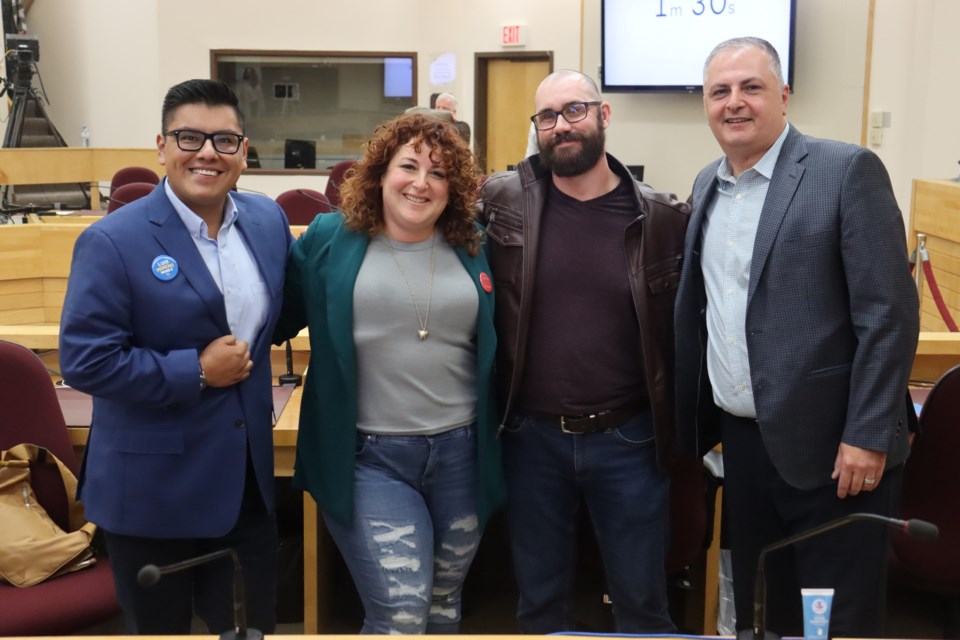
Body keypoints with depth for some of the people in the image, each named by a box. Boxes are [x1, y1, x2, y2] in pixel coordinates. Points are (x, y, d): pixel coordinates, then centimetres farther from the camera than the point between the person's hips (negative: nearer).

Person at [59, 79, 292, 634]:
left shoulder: (268, 219, 3)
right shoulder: (113, 241, -15)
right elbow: (85, 360, -19)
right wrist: (196, 371, -20)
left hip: (248, 476, 5)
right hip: (152, 487, -4)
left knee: (253, 623, 17)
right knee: (160, 627, 16)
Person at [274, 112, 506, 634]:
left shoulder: (473, 249, 4)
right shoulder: (330, 239, -3)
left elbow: (495, 342, 13)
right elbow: (280, 313, 7)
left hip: (462, 453, 4)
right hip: (370, 456, -3)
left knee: (443, 608, 19)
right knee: (400, 616, -12)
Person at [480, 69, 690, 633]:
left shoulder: (663, 217, -4)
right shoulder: (502, 200, -4)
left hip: (629, 438, 0)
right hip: (532, 436, 1)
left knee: (642, 598, 15)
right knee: (540, 599, 18)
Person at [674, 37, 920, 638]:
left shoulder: (848, 170, -10)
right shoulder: (708, 184, 10)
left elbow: (889, 311, -14)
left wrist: (867, 436, -17)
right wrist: (698, 417, 15)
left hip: (828, 444, -6)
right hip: (742, 439, 6)